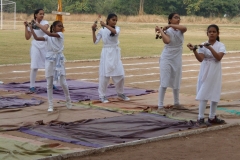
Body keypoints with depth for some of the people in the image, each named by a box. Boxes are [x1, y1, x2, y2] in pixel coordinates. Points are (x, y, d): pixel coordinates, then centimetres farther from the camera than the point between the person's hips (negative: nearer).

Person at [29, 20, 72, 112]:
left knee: (63, 82, -2)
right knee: (49, 84, 4)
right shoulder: (48, 37, 2)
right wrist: (31, 28, -18)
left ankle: (68, 100, 21)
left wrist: (39, 25, -20)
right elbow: (36, 38, -10)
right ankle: (50, 105, 10)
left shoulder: (60, 34, -6)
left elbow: (49, 34, -23)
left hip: (59, 59, -2)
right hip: (49, 59, 2)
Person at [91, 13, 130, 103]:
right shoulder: (102, 30, -1)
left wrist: (105, 25, -28)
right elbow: (95, 41, -2)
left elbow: (115, 32, -24)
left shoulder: (117, 28, 1)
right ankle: (102, 96, 9)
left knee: (120, 75, 5)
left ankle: (120, 94, 25)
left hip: (115, 53, 2)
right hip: (106, 53, -2)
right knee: (104, 75, -2)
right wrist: (93, 31, -10)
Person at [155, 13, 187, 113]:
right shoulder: (167, 31, -12)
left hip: (177, 59, 5)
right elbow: (167, 41, -33)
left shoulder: (180, 30, 2)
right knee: (164, 82, -9)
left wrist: (170, 26, -23)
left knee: (176, 82, 16)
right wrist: (161, 30, -26)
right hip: (166, 59, -5)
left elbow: (184, 28, -23)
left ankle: (176, 103, 32)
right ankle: (160, 106, -9)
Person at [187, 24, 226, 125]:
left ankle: (212, 117, 22)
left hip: (215, 74, 1)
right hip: (205, 73, -1)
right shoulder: (203, 45, -3)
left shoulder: (221, 45, -4)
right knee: (203, 95, -2)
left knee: (215, 95, 10)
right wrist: (194, 50, -30)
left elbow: (219, 58, -21)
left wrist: (210, 48, -32)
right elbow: (200, 59, -15)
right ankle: (200, 118, 1)